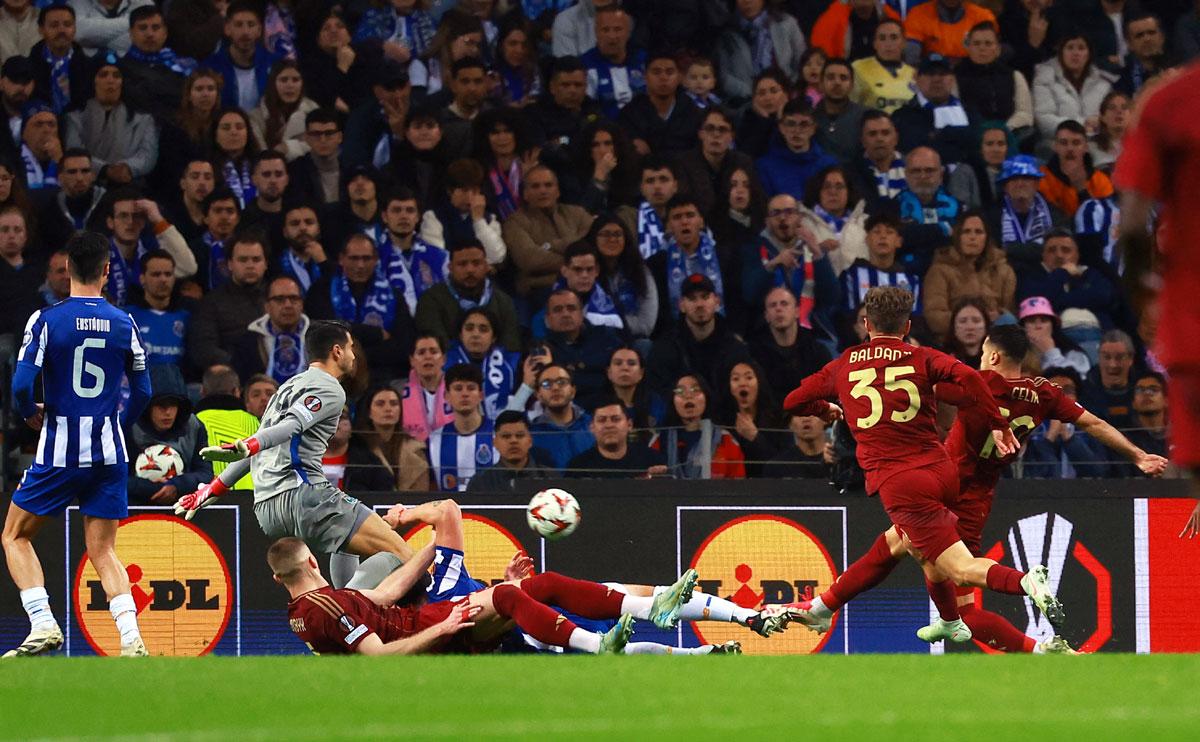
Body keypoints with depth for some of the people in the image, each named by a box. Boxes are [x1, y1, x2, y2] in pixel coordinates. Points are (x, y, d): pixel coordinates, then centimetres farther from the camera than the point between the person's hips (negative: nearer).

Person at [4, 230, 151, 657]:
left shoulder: (46, 321, -8)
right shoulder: (124, 324, 2)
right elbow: (142, 393, 9)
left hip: (59, 452, -3)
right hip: (109, 454, 3)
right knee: (103, 553, 9)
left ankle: (43, 625, -3)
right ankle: (131, 639, -10)